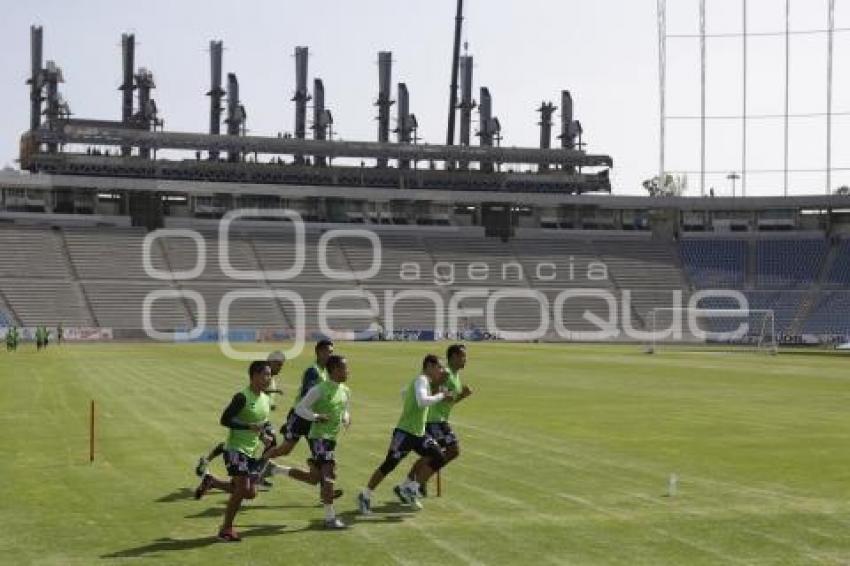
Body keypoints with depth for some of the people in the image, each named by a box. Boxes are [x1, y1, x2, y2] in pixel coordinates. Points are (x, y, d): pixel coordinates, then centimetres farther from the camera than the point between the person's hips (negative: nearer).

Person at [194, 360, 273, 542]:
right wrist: (250, 427, -27)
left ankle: (211, 482, 25)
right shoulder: (242, 397, -16)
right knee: (243, 488, -15)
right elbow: (224, 420, -20)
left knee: (251, 493, 6)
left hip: (251, 452, 8)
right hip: (236, 449, -8)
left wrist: (261, 438, 5)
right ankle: (226, 529, 1)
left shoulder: (265, 399, 9)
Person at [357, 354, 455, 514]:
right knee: (388, 465, -4)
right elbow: (422, 401, -32)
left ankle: (410, 489, 3)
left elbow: (404, 393, 32)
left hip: (418, 434, 9)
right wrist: (441, 396, -22)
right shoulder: (421, 380, -13)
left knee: (438, 458, -4)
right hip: (404, 432, -9)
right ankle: (365, 496, 11)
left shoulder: (425, 382, 15)